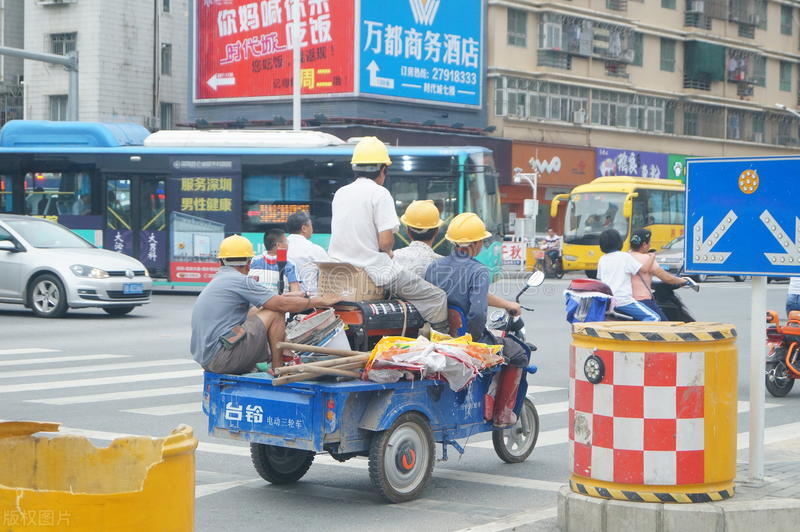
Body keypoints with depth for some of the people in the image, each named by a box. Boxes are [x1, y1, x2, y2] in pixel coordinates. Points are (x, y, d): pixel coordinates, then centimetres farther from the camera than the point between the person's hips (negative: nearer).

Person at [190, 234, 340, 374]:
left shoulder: (215, 281, 22)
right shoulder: (238, 280, -8)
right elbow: (282, 304, -11)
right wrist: (320, 301, 0)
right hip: (222, 358, -10)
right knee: (275, 314, -6)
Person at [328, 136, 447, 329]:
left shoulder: (340, 193, 11)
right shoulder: (380, 193, -10)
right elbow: (385, 242, -17)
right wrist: (389, 253, 5)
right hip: (374, 270, -8)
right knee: (437, 298, 0)